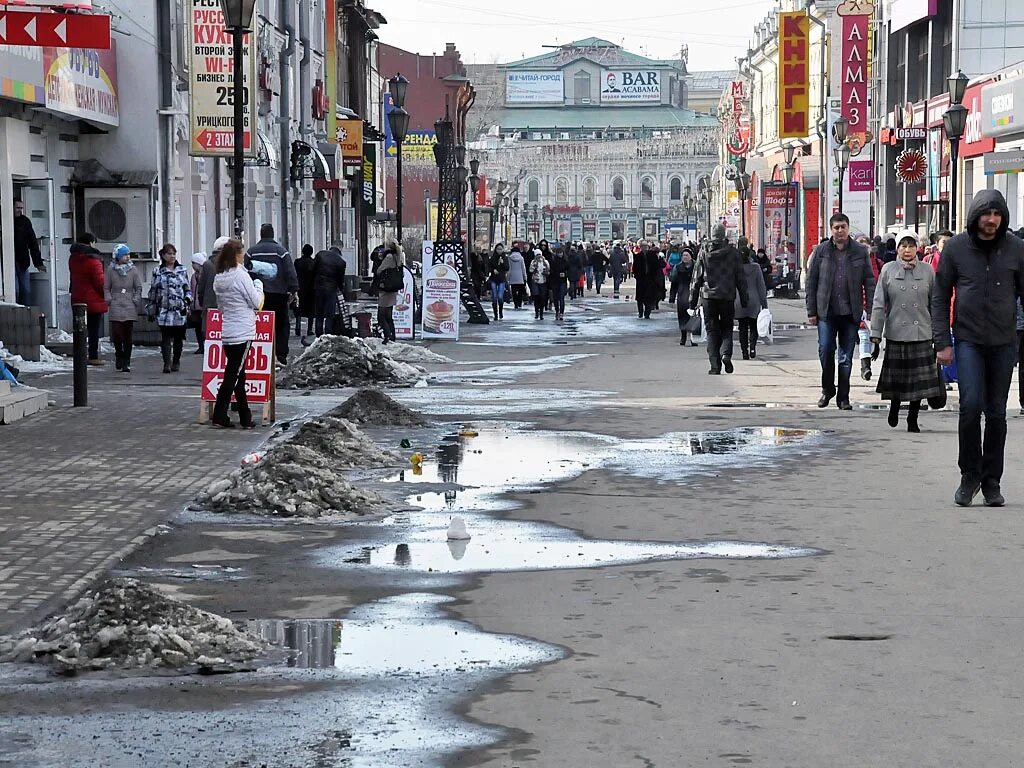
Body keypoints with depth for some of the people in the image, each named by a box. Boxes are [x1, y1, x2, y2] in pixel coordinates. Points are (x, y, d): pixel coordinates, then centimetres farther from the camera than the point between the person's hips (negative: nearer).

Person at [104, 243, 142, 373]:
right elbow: (106, 288, 8)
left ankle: (126, 362, 7)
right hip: (115, 306, 0)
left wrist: (135, 300, -2)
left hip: (129, 307, 0)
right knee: (116, 333, -9)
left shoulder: (133, 270, 4)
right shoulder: (111, 270, 4)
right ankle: (119, 355, 17)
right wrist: (109, 300, -4)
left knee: (127, 335, 1)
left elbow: (139, 288, 8)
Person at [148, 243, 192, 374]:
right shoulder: (158, 272, 6)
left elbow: (188, 289, 15)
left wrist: (187, 300, -4)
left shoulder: (182, 271, 11)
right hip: (164, 310, -2)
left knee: (178, 338, 7)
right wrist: (151, 310, 9)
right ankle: (167, 363, -14)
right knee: (166, 338, -10)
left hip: (180, 310, 2)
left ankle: (176, 362, 21)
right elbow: (153, 291, 10)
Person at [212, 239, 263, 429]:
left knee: (237, 375, 13)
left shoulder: (218, 278, 9)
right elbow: (256, 302, -9)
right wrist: (258, 285, 9)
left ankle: (245, 418, 16)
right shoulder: (241, 276, -13)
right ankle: (219, 416, -6)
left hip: (226, 333, 7)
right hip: (242, 333, -7)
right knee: (233, 375, -4)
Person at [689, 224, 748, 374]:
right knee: (727, 328, 13)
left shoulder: (704, 253, 0)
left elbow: (696, 279, 2)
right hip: (728, 298, 0)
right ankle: (726, 354, -13)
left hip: (709, 297, 0)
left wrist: (692, 302, 8)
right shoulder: (733, 252, 0)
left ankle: (715, 366, -3)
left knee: (712, 331, 4)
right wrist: (744, 300, 11)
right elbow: (740, 278, 3)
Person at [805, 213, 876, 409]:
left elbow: (869, 282, 5)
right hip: (826, 312, 0)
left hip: (851, 312, 0)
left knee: (846, 356, 5)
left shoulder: (860, 252, 5)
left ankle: (843, 397, 12)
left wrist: (870, 310, -3)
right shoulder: (821, 251, 4)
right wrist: (811, 311, 1)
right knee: (825, 350, -7)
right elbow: (811, 282, 5)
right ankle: (827, 389, 15)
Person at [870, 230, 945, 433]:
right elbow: (879, 304, 2)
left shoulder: (927, 271, 5)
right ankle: (894, 407, 34)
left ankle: (912, 419, 12)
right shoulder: (888, 270, 2)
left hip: (921, 334, 1)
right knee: (896, 377, 6)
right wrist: (875, 336, -3)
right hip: (895, 333, -1)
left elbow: (935, 305, 10)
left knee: (919, 378, -1)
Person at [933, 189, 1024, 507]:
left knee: (996, 412, 6)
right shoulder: (955, 248, -1)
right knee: (971, 404, -15)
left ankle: (991, 481, 16)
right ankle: (970, 475, 0)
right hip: (968, 340, -1)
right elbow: (940, 298, 4)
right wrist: (942, 342, -2)